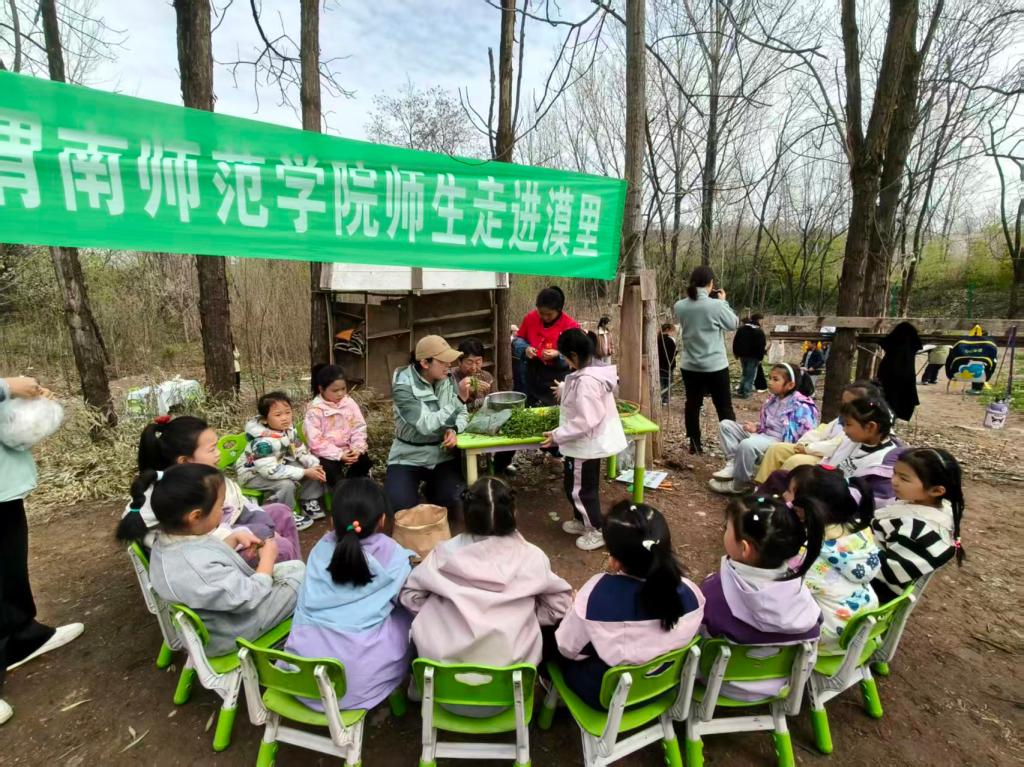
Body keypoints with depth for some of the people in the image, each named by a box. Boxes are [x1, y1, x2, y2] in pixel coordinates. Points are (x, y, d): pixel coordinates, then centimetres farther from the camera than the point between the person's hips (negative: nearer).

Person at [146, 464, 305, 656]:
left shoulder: (168, 539, -12)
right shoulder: (199, 569, -42)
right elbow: (249, 598, -30)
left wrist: (234, 539, -5)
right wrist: (267, 558, -16)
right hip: (230, 633, -9)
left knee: (295, 566, 14)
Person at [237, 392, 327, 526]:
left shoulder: (289, 430, -10)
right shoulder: (262, 442, -34)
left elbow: (301, 452, -2)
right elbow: (271, 471, -37)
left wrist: (315, 465, -21)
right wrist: (304, 472, -34)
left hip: (280, 464, 8)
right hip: (253, 474, -7)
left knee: (315, 471, -4)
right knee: (286, 484, -33)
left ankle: (308, 504, 12)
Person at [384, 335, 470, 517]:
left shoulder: (447, 379, -5)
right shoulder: (403, 386, -21)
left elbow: (462, 413, 2)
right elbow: (427, 425, -30)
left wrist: (454, 430, -21)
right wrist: (460, 398, -35)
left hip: (442, 454, 3)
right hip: (409, 457, -3)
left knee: (453, 501, -14)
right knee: (401, 506, -19)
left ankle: (433, 487, 22)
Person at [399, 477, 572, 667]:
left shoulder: (446, 552, -5)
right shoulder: (531, 557, -6)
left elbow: (410, 596, 2)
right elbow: (560, 603, 3)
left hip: (444, 658, 1)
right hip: (511, 662, 0)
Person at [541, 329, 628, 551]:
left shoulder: (585, 381, -30)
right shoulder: (597, 370, 2)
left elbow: (585, 421, -31)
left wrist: (557, 435, -24)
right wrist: (565, 390, 27)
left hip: (584, 444, -10)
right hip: (591, 442, 10)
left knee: (579, 488, 7)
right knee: (576, 485, 24)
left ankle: (597, 530, 23)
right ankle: (582, 521, 42)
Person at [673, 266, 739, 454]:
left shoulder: (679, 306, -5)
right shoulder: (716, 305, -16)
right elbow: (733, 324, 0)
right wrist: (723, 302, 10)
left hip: (690, 366, 4)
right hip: (715, 365, -3)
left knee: (692, 405, 15)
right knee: (724, 407, 8)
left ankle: (695, 444, 22)